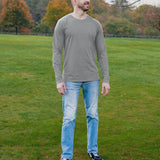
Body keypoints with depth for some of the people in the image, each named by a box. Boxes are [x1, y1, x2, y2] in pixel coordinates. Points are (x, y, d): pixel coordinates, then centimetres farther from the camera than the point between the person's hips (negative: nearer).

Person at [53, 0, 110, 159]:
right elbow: (56, 53, -4)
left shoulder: (96, 25, 5)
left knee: (93, 115, 8)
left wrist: (106, 80, 0)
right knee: (69, 118, -3)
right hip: (71, 79, -3)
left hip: (92, 78, 3)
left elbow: (102, 54, 5)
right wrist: (58, 80, -11)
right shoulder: (62, 23, -3)